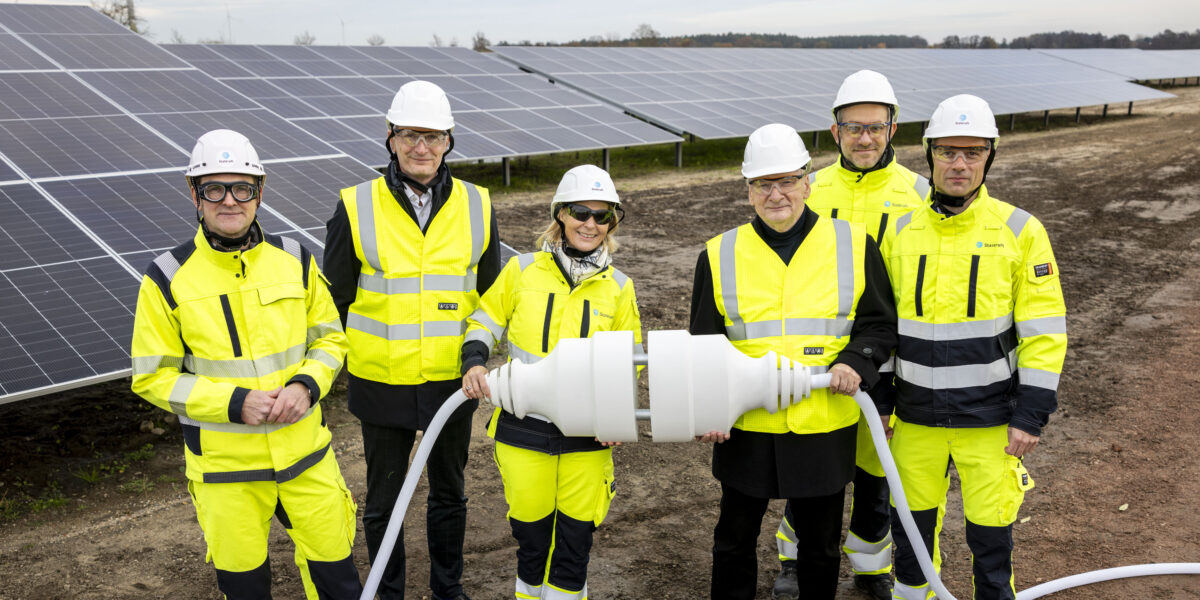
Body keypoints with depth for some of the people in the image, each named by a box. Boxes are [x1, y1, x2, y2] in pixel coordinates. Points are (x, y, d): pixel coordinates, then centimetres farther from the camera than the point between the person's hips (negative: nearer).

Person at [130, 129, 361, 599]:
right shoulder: (168, 279, -8)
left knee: (332, 561, 13)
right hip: (225, 465, -2)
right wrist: (234, 403, -19)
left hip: (305, 452, 2)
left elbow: (330, 337, 7)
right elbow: (153, 377, -6)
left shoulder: (294, 261, -1)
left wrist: (306, 386, -13)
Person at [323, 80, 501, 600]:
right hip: (382, 383, -1)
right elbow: (335, 301, 0)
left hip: (453, 381, 2)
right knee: (384, 499, 14)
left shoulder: (476, 206, -2)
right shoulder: (356, 208, -8)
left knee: (449, 493, 18)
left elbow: (491, 298, 7)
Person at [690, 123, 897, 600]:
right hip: (745, 429, 0)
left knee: (820, 540, 17)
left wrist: (856, 363, -16)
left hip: (826, 428, 0)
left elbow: (880, 324, 4)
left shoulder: (853, 246, -1)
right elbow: (703, 344, 4)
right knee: (735, 538, 15)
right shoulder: (721, 255, 0)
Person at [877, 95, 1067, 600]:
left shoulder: (1020, 231, -6)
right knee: (911, 521, 16)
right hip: (916, 416, 2)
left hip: (990, 419, -2)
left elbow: (1044, 330, -6)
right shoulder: (900, 231, 1)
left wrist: (1031, 415, -10)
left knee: (990, 534, 7)